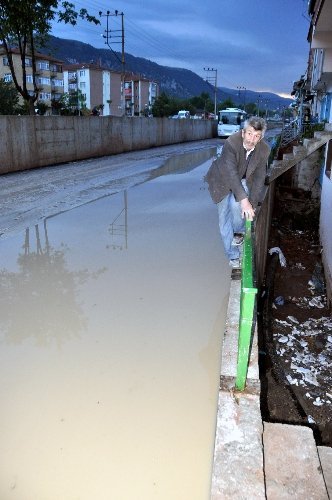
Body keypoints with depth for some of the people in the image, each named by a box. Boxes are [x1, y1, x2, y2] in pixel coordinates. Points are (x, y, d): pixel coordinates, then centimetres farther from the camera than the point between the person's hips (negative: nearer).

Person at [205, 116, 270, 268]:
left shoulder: (264, 150, -22)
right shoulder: (231, 143, -35)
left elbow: (259, 178, -16)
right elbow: (231, 174, -41)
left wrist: (252, 203, -23)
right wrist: (244, 201, -48)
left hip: (243, 180, 2)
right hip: (223, 180, -2)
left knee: (236, 204, -27)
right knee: (225, 219, -2)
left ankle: (239, 232, 2)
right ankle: (233, 256, 12)